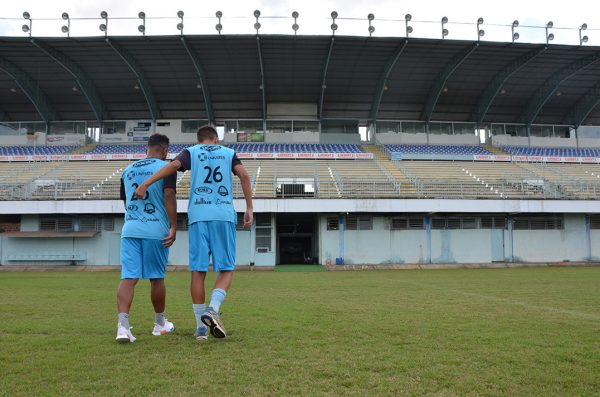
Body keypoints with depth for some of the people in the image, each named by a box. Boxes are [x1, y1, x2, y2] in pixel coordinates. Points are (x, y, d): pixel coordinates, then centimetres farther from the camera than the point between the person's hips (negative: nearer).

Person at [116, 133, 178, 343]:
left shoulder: (127, 170, 16)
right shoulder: (166, 167, -1)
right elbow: (169, 196, -13)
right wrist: (173, 227, -13)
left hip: (130, 229, 3)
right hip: (156, 230, -3)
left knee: (128, 277, -2)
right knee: (156, 278, 10)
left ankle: (123, 325, -18)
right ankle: (160, 323, 26)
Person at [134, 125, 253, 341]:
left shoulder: (191, 152, 15)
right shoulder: (229, 153, 17)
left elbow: (173, 165, -5)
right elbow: (244, 175, 2)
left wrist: (145, 184, -8)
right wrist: (249, 208, 2)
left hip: (198, 216, 1)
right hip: (224, 216, 0)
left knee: (198, 271, 4)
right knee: (226, 270, 6)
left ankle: (201, 327, 6)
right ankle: (213, 309, -18)